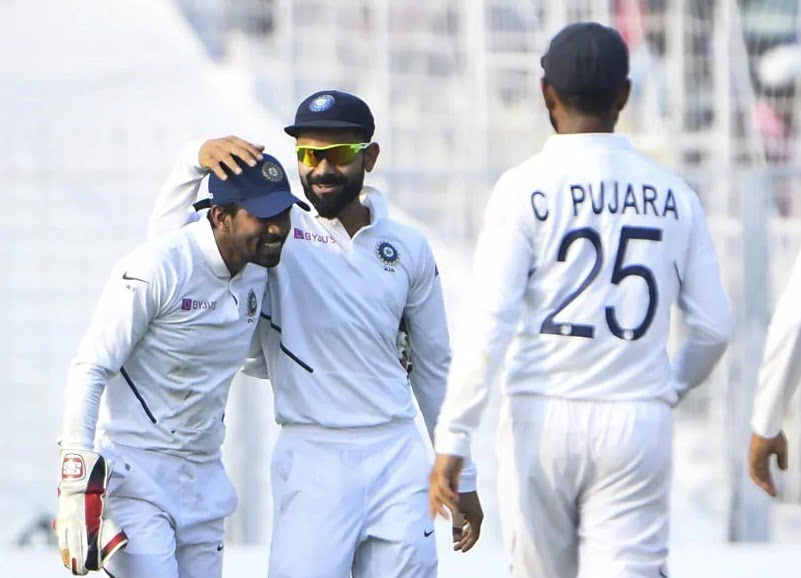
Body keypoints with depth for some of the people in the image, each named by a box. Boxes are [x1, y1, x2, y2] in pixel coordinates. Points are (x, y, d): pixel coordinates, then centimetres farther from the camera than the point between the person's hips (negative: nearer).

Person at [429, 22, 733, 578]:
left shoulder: (526, 188, -4)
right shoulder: (674, 196, 5)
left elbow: (486, 326, -11)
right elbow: (715, 327, 9)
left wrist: (452, 439, -10)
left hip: (543, 419, -1)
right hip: (640, 422, 1)